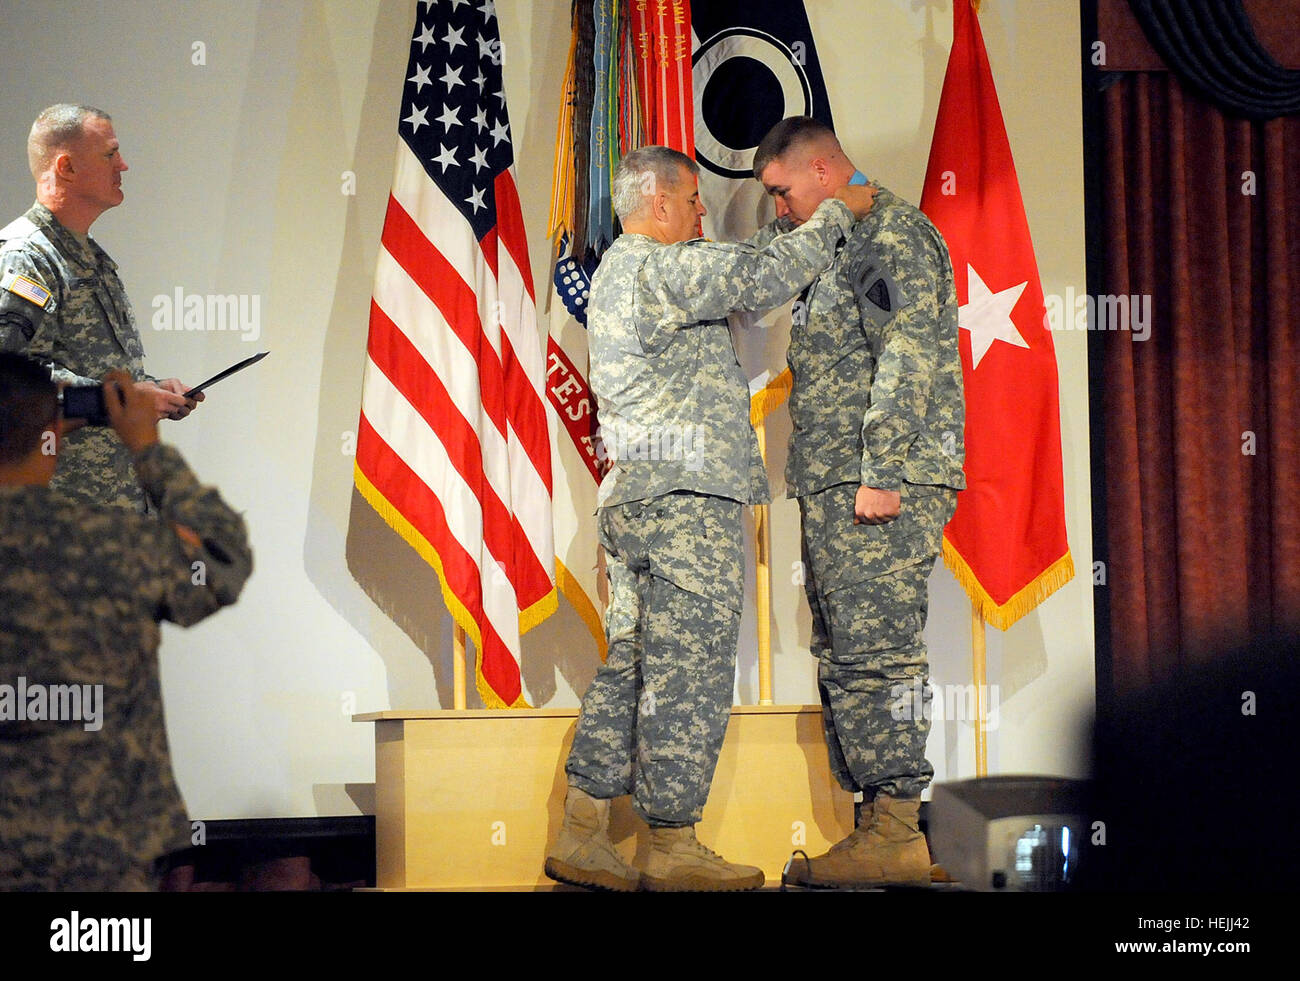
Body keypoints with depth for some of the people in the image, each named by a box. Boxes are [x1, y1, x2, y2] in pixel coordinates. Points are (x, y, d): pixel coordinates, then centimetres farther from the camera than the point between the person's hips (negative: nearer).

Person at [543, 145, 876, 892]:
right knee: (688, 676, -6)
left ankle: (583, 837, 8)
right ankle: (674, 850, -3)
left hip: (633, 497, 10)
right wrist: (837, 213, 0)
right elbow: (769, 276, -14)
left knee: (631, 667, 10)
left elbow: (738, 275, 28)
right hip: (685, 497, -10)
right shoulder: (659, 268, -9)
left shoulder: (615, 274, 23)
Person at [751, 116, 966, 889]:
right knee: (846, 658, 9)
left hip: (883, 487, -10)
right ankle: (882, 825, 11)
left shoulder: (891, 231, -8)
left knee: (874, 653, -11)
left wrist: (882, 473, -22)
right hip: (834, 487, 10)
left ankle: (897, 830, -10)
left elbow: (910, 356, -18)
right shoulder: (842, 244, 23)